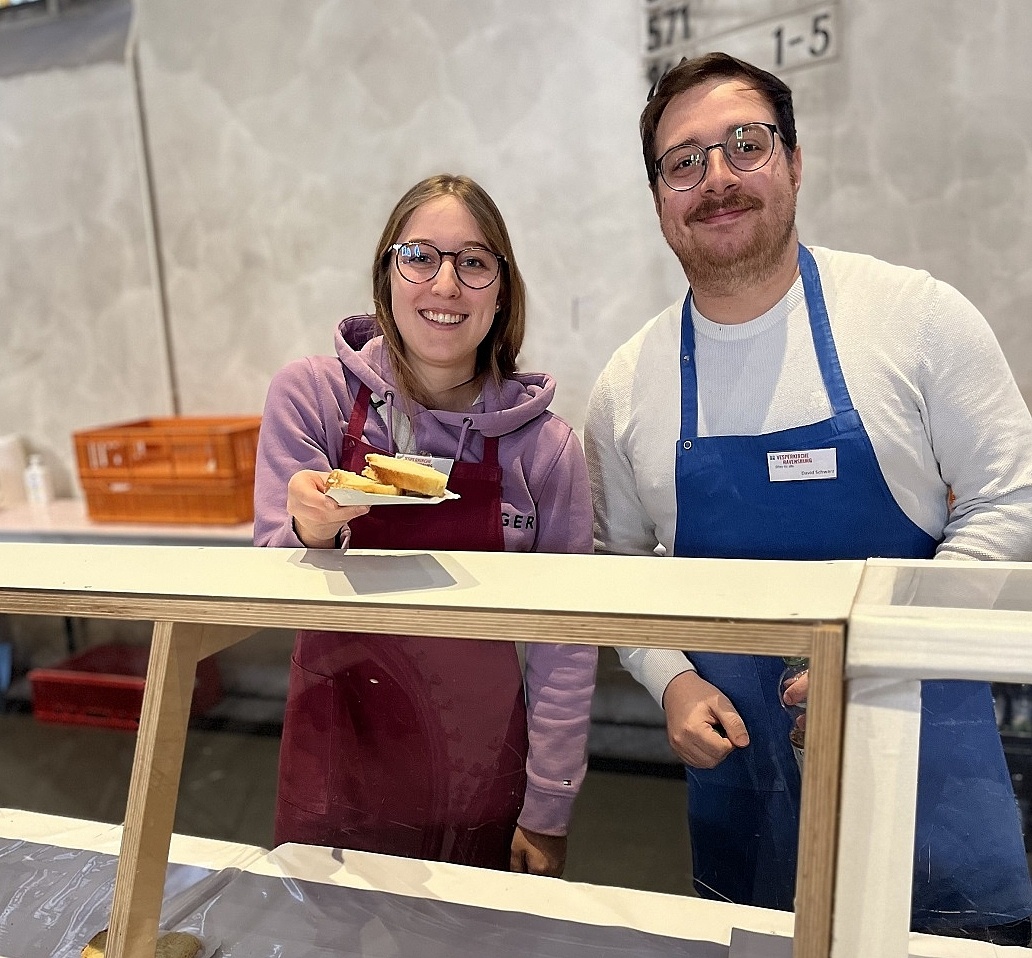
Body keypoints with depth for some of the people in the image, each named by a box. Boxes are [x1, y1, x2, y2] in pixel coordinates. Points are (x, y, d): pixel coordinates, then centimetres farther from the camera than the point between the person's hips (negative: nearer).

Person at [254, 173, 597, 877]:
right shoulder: (312, 394, -9)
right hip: (336, 771, 0)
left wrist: (547, 814, -2)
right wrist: (310, 532, -29)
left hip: (480, 780, 1)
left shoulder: (546, 447, -9)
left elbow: (562, 647, -3)